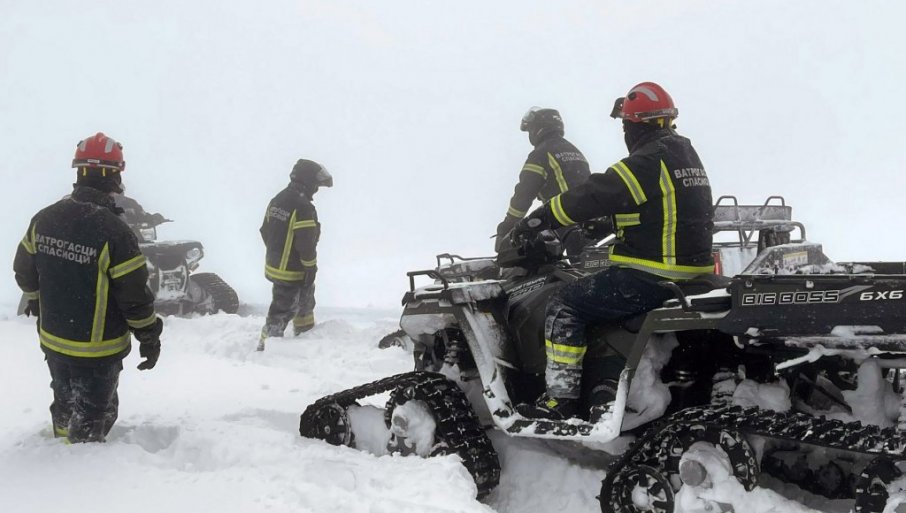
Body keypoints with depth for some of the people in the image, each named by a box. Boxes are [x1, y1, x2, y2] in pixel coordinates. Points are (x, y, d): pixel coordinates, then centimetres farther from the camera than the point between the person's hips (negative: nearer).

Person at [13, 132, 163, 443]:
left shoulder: (43, 220, -6)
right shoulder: (113, 232, -25)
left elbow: (25, 272, 7)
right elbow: (135, 296, -20)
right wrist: (150, 339, -7)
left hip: (53, 339, 6)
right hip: (97, 348, -6)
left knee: (65, 404, 26)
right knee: (91, 416, 9)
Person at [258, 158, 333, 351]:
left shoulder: (276, 200, 5)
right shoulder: (303, 207, -23)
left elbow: (265, 230, 13)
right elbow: (306, 242, -23)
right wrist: (311, 267, -13)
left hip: (274, 263, 9)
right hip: (292, 271, -9)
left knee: (305, 298, 26)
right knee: (284, 309, -1)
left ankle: (306, 332, 41)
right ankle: (266, 346, 3)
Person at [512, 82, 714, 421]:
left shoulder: (647, 162, -16)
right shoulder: (686, 155, 15)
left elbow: (592, 196, -18)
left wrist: (536, 221, -7)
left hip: (650, 277, -10)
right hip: (691, 272, 10)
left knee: (564, 306, -3)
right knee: (617, 314, 27)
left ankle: (560, 399, -2)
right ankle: (606, 396, 17)